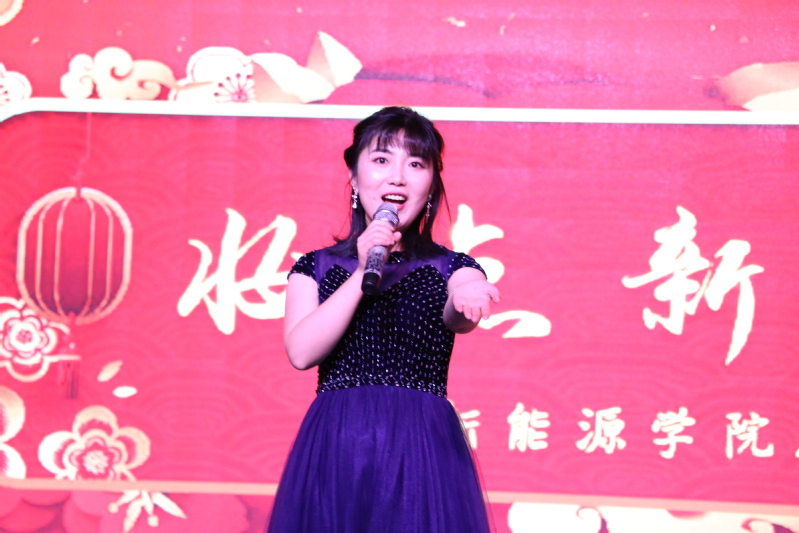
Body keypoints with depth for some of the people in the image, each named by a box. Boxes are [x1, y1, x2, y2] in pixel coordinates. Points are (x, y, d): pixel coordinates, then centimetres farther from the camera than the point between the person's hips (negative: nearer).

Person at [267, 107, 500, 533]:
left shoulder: (452, 269, 8)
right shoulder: (315, 268, 11)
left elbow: (458, 318, -17)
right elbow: (301, 352, -6)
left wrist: (465, 300, -40)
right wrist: (363, 273, -11)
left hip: (422, 453, -1)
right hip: (334, 452, 1)